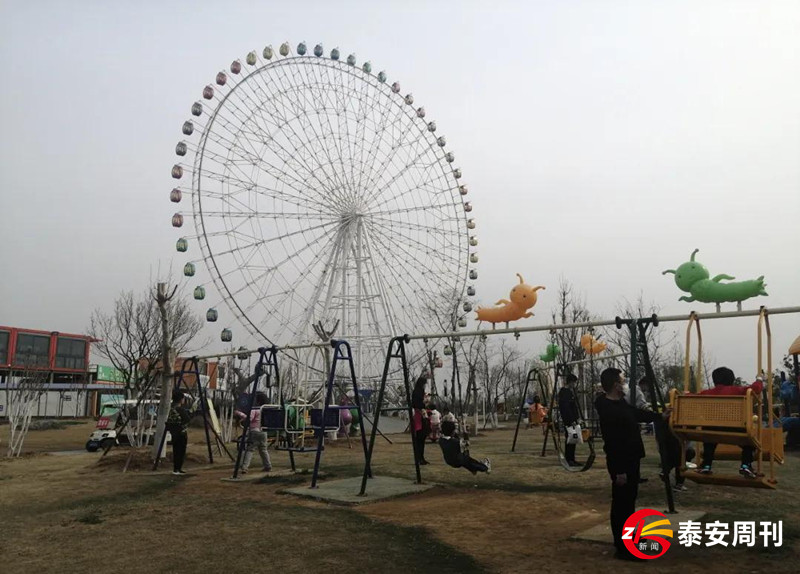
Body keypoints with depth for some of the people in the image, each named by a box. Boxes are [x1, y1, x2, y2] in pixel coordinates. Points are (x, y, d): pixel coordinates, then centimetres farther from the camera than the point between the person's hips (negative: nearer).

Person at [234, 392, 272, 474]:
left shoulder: (254, 409, -10)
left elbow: (248, 418, -19)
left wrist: (239, 413, -13)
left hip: (254, 431, -6)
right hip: (263, 432, 6)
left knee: (249, 450, -6)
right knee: (263, 450, 19)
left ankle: (244, 467, -13)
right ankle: (267, 466, 23)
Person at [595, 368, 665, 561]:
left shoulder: (620, 403, 8)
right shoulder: (608, 411, -25)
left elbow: (637, 414, 27)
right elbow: (612, 443, -26)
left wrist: (660, 416, 35)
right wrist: (619, 470, -25)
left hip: (630, 459, 11)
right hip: (621, 463, -11)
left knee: (629, 500, 22)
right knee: (621, 503, -4)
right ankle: (622, 549, 3)